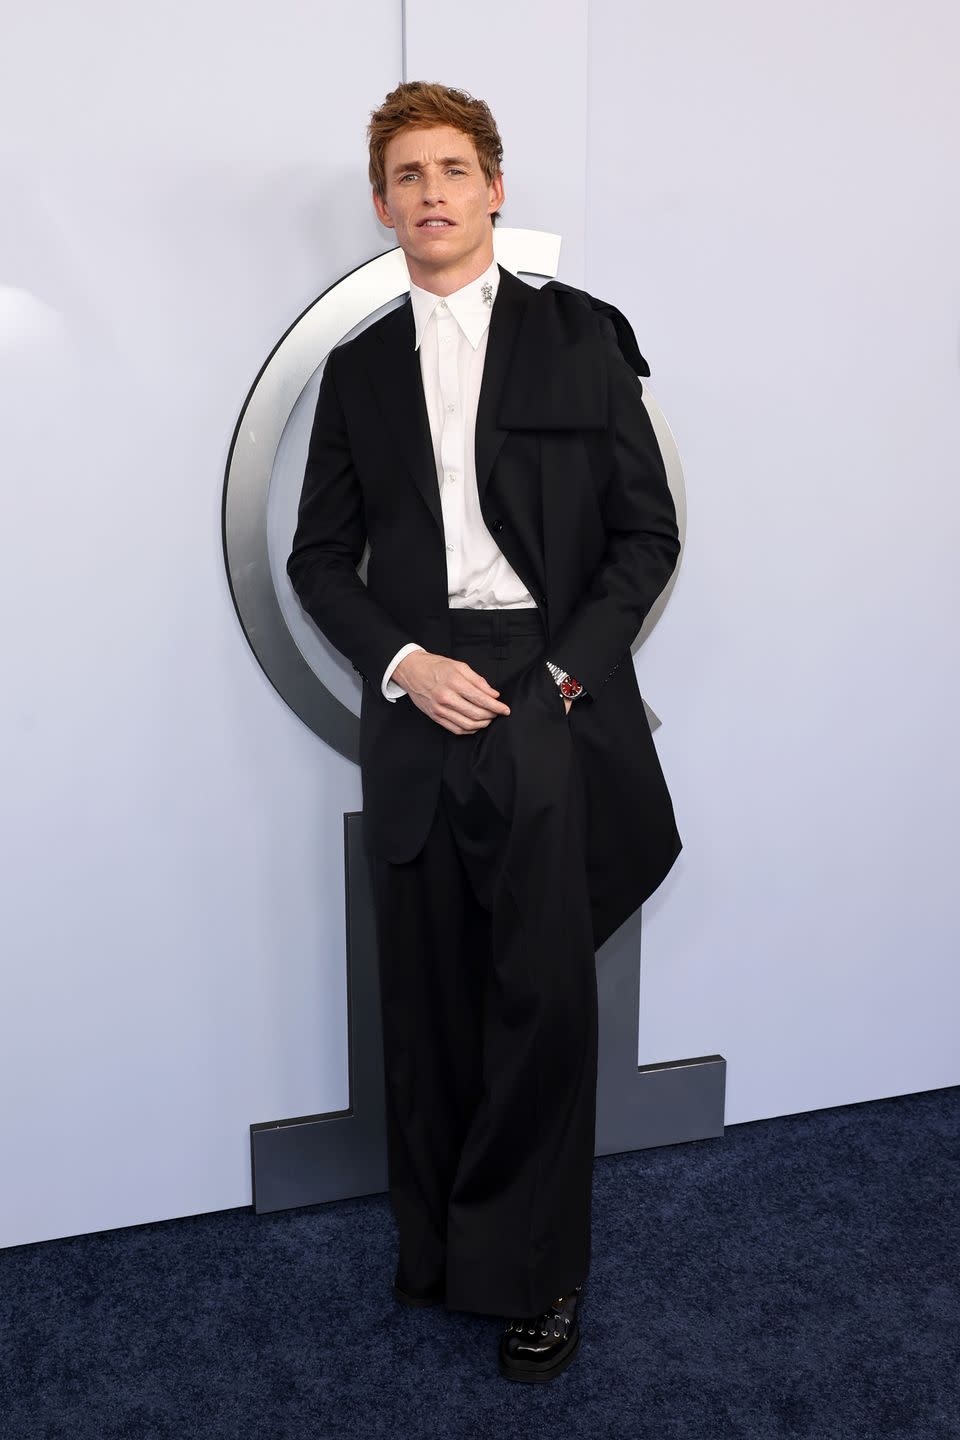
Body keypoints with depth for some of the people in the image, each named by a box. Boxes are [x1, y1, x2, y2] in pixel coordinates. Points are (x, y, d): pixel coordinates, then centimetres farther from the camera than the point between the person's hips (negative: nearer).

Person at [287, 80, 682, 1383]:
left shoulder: (583, 335, 6)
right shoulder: (359, 368, 13)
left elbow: (648, 530, 3)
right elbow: (320, 558, 11)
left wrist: (574, 666, -8)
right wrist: (403, 663, -5)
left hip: (552, 700, -2)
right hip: (418, 704, 3)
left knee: (546, 996, -1)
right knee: (427, 1000, 9)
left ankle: (533, 1273, 17)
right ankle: (432, 1249, 27)